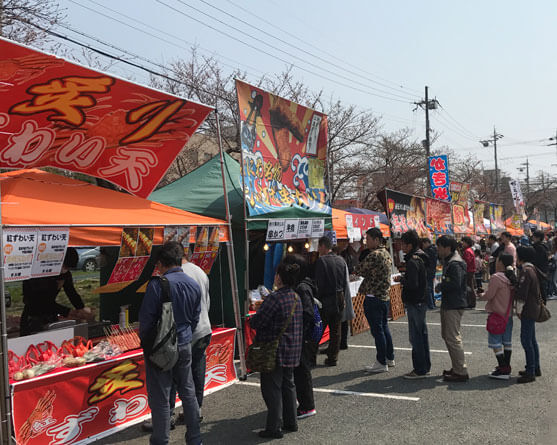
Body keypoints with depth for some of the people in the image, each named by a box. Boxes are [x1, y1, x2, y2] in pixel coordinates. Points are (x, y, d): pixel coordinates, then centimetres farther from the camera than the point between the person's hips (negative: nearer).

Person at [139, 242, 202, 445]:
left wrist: (145, 342, 4)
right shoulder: (194, 285, 2)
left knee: (160, 398, 4)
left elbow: (146, 318, -13)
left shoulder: (157, 285, -18)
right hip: (184, 346, 6)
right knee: (188, 392, 16)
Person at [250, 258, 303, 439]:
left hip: (275, 352, -8)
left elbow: (256, 322, -20)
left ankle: (274, 427, 6)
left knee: (272, 388, 1)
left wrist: (251, 319, 4)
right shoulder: (296, 297, 7)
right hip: (292, 351, 9)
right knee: (288, 385, 19)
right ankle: (291, 422, 29)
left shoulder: (275, 298, -21)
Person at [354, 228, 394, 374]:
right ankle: (390, 358, 27)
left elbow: (358, 270, -12)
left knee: (377, 330, -2)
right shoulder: (387, 254, 12)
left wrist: (356, 270, 9)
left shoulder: (374, 255, -18)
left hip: (373, 298, -9)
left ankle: (381, 363, 4)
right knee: (384, 327, 17)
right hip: (385, 296, 9)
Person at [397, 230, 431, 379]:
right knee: (422, 334, 16)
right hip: (422, 301, 10)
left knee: (415, 336, -3)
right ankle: (425, 366, 26)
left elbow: (412, 284, -24)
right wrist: (405, 277, 7)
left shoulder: (413, 261, -19)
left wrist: (402, 280, -8)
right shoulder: (421, 257, 12)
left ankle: (420, 370, 3)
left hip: (414, 303, -10)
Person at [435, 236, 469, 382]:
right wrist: (442, 286, 2)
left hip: (454, 305, -11)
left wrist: (440, 286, -14)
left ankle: (461, 372, -2)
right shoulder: (448, 261, 15)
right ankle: (456, 368, 28)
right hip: (448, 304, 11)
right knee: (447, 335, 18)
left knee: (453, 338, -8)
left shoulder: (455, 264, -18)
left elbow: (455, 284, -27)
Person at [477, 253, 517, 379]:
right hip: (509, 314, 8)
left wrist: (481, 295, 5)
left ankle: (503, 370, -2)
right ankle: (507, 367, 23)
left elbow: (489, 295, -16)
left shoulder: (496, 277, -18)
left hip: (497, 314, -8)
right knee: (507, 341, 15)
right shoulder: (512, 277, 5)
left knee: (495, 341, -2)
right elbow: (513, 294, 13)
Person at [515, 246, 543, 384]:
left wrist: (519, 309, -15)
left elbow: (522, 293, -21)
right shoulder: (533, 269, 13)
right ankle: (536, 368, 26)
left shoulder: (525, 271, -18)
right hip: (533, 309, 11)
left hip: (528, 310, -11)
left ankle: (530, 372, -6)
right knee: (531, 340, 17)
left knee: (526, 340, -8)